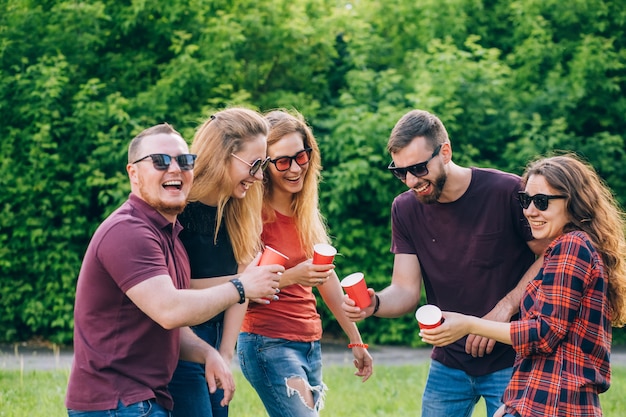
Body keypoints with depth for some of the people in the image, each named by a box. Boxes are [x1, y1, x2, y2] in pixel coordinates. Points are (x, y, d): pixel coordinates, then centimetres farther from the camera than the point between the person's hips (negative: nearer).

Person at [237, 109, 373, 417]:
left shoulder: (306, 212, 11)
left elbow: (328, 278, 15)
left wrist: (356, 341, 16)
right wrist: (291, 277, -29)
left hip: (311, 344, 7)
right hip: (268, 342, -7)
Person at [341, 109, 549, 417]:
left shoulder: (507, 192, -15)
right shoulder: (405, 209, -1)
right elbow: (406, 292, -4)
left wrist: (504, 309, -20)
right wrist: (374, 304, -26)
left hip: (510, 361, -4)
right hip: (449, 365, 4)